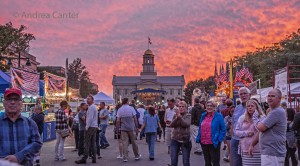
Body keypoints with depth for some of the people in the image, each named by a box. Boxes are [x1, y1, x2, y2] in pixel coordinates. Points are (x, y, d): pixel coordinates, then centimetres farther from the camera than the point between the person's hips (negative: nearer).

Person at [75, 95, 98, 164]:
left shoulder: (91, 107, -12)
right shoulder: (94, 107, 19)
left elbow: (90, 118, -19)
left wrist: (87, 127, -18)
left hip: (90, 127, -10)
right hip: (95, 127, 10)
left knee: (87, 143, -8)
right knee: (93, 143, 9)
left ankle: (84, 159, -8)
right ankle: (94, 159, 9)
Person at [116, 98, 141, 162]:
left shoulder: (119, 110, 0)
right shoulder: (131, 108, -3)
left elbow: (118, 121, -5)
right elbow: (135, 119, -5)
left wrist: (117, 128, 4)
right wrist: (137, 127, 2)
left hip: (123, 128, 1)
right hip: (131, 128, 0)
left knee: (125, 143, 2)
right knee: (133, 142, 11)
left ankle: (125, 157, 0)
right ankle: (137, 156, 23)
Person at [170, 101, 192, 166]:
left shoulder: (188, 115, -1)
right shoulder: (175, 115, 8)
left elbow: (186, 124, -18)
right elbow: (171, 125, -5)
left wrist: (180, 117, -28)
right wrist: (176, 118, -20)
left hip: (185, 141, -3)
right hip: (175, 140, 3)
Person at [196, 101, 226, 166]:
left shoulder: (218, 116, -9)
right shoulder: (203, 116, 8)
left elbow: (223, 129, -8)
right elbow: (200, 128, 18)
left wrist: (219, 140, -13)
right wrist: (198, 137, 8)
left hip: (213, 144, -6)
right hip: (204, 143, 6)